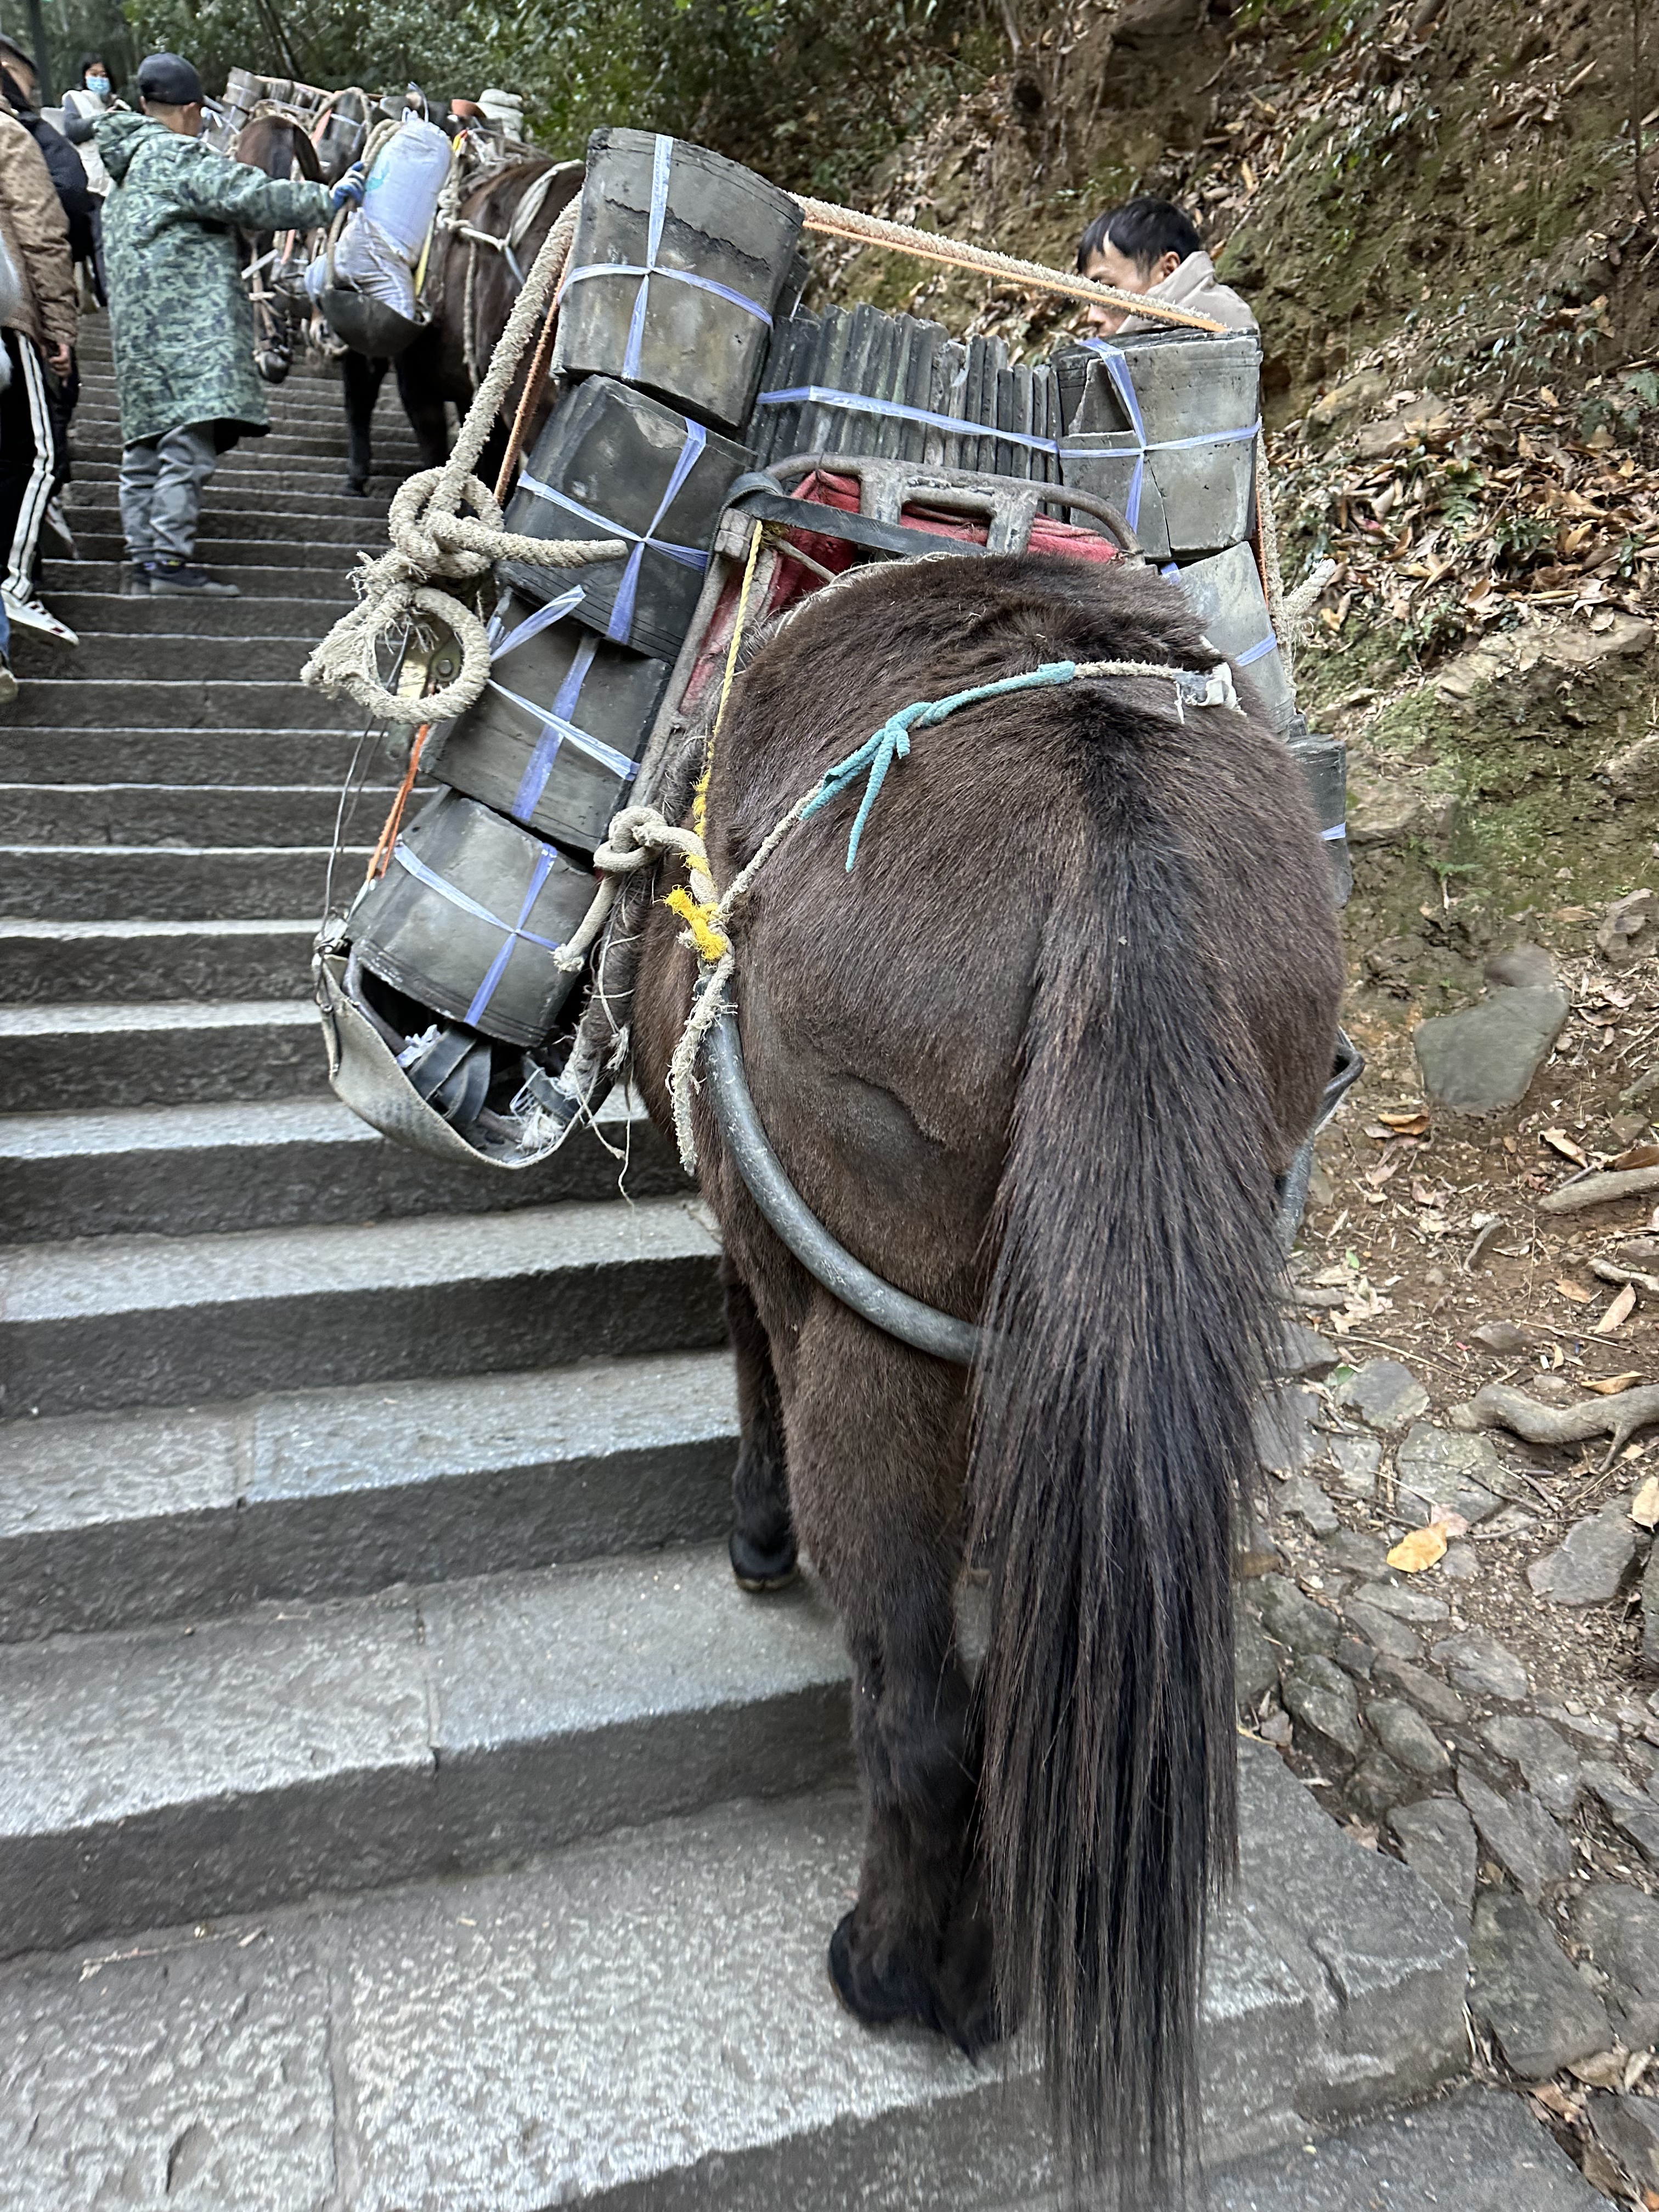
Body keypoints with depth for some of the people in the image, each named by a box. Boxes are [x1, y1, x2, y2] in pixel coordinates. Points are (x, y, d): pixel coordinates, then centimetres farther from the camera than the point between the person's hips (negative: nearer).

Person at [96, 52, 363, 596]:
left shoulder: (125, 169, 26)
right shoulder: (175, 155, -4)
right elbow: (250, 197, -12)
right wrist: (329, 199, -5)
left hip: (138, 330, 10)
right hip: (188, 324, -10)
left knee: (146, 445, 8)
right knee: (187, 442, -13)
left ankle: (141, 561, 8)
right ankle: (171, 560, -18)